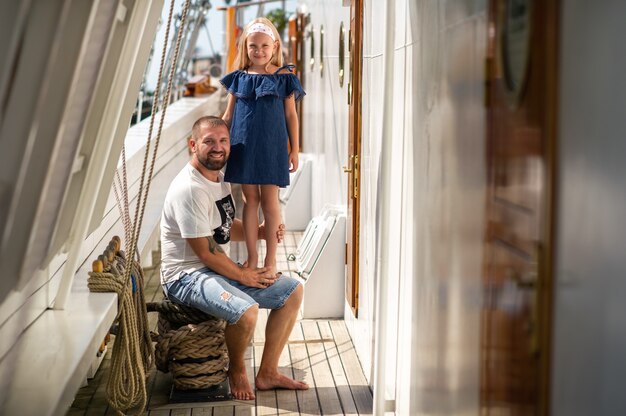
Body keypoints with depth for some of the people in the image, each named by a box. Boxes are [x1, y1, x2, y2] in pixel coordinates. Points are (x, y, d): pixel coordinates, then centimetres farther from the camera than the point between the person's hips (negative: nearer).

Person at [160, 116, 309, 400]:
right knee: (246, 310, -35)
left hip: (221, 269, 10)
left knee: (293, 291, 5)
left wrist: (260, 232, 4)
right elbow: (205, 252, -21)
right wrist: (243, 276, -10)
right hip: (187, 276, -10)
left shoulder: (220, 179, 10)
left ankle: (267, 373, 10)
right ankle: (236, 371, -3)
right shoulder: (190, 189, -22)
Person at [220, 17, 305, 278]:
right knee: (250, 200, 8)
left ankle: (271, 258, 12)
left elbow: (290, 116, 3)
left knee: (269, 200, 2)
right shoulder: (239, 78, 6)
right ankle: (251, 257, 16)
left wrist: (294, 150, 1)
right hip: (243, 146, 2)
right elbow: (228, 115, 12)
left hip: (271, 147, -2)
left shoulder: (283, 77, 0)